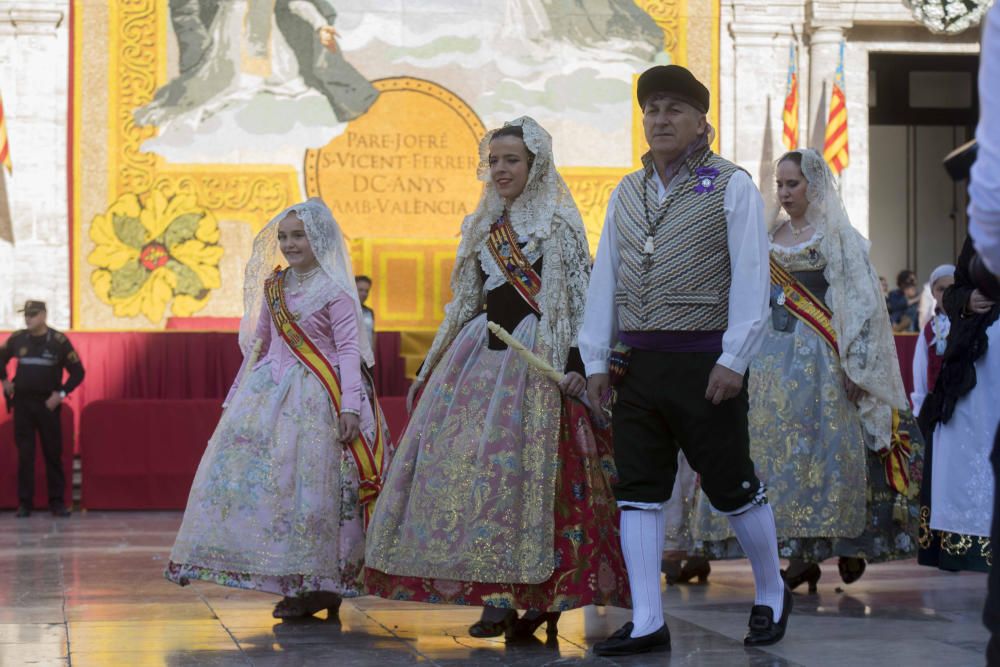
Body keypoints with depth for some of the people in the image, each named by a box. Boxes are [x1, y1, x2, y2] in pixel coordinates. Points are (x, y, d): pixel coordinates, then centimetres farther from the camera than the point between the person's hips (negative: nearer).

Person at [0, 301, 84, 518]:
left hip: (47, 404, -2)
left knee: (53, 453, 2)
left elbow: (78, 372, -3)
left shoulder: (59, 341, -5)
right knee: (24, 455, 1)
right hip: (22, 403, 2)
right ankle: (24, 503, 5)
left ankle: (57, 501, 9)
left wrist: (61, 394, -11)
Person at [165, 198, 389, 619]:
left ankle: (315, 584, 2)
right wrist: (236, 397, 22)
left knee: (308, 482, -6)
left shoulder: (334, 290, -5)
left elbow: (348, 349, -10)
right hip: (269, 393, 6)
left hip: (314, 396, -6)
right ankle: (290, 582, 7)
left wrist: (349, 406, -20)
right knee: (256, 474, 0)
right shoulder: (273, 286, 14)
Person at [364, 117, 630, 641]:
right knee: (458, 459, -2)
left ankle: (527, 596, -7)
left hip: (536, 356, -6)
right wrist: (433, 369, 20)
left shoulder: (558, 223, -1)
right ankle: (499, 595, 2)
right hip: (483, 352, 6)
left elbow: (577, 297, -6)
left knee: (523, 465, -13)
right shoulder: (483, 226, 18)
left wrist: (574, 364, -17)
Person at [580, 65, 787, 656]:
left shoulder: (732, 186, -2)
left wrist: (733, 360, -15)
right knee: (639, 494, 3)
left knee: (733, 489, 3)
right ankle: (648, 624, 6)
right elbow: (604, 279, 14)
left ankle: (772, 597, 23)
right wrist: (597, 359, 8)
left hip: (704, 363, -5)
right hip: (637, 363, 5)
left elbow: (751, 277, -8)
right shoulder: (626, 194, 14)